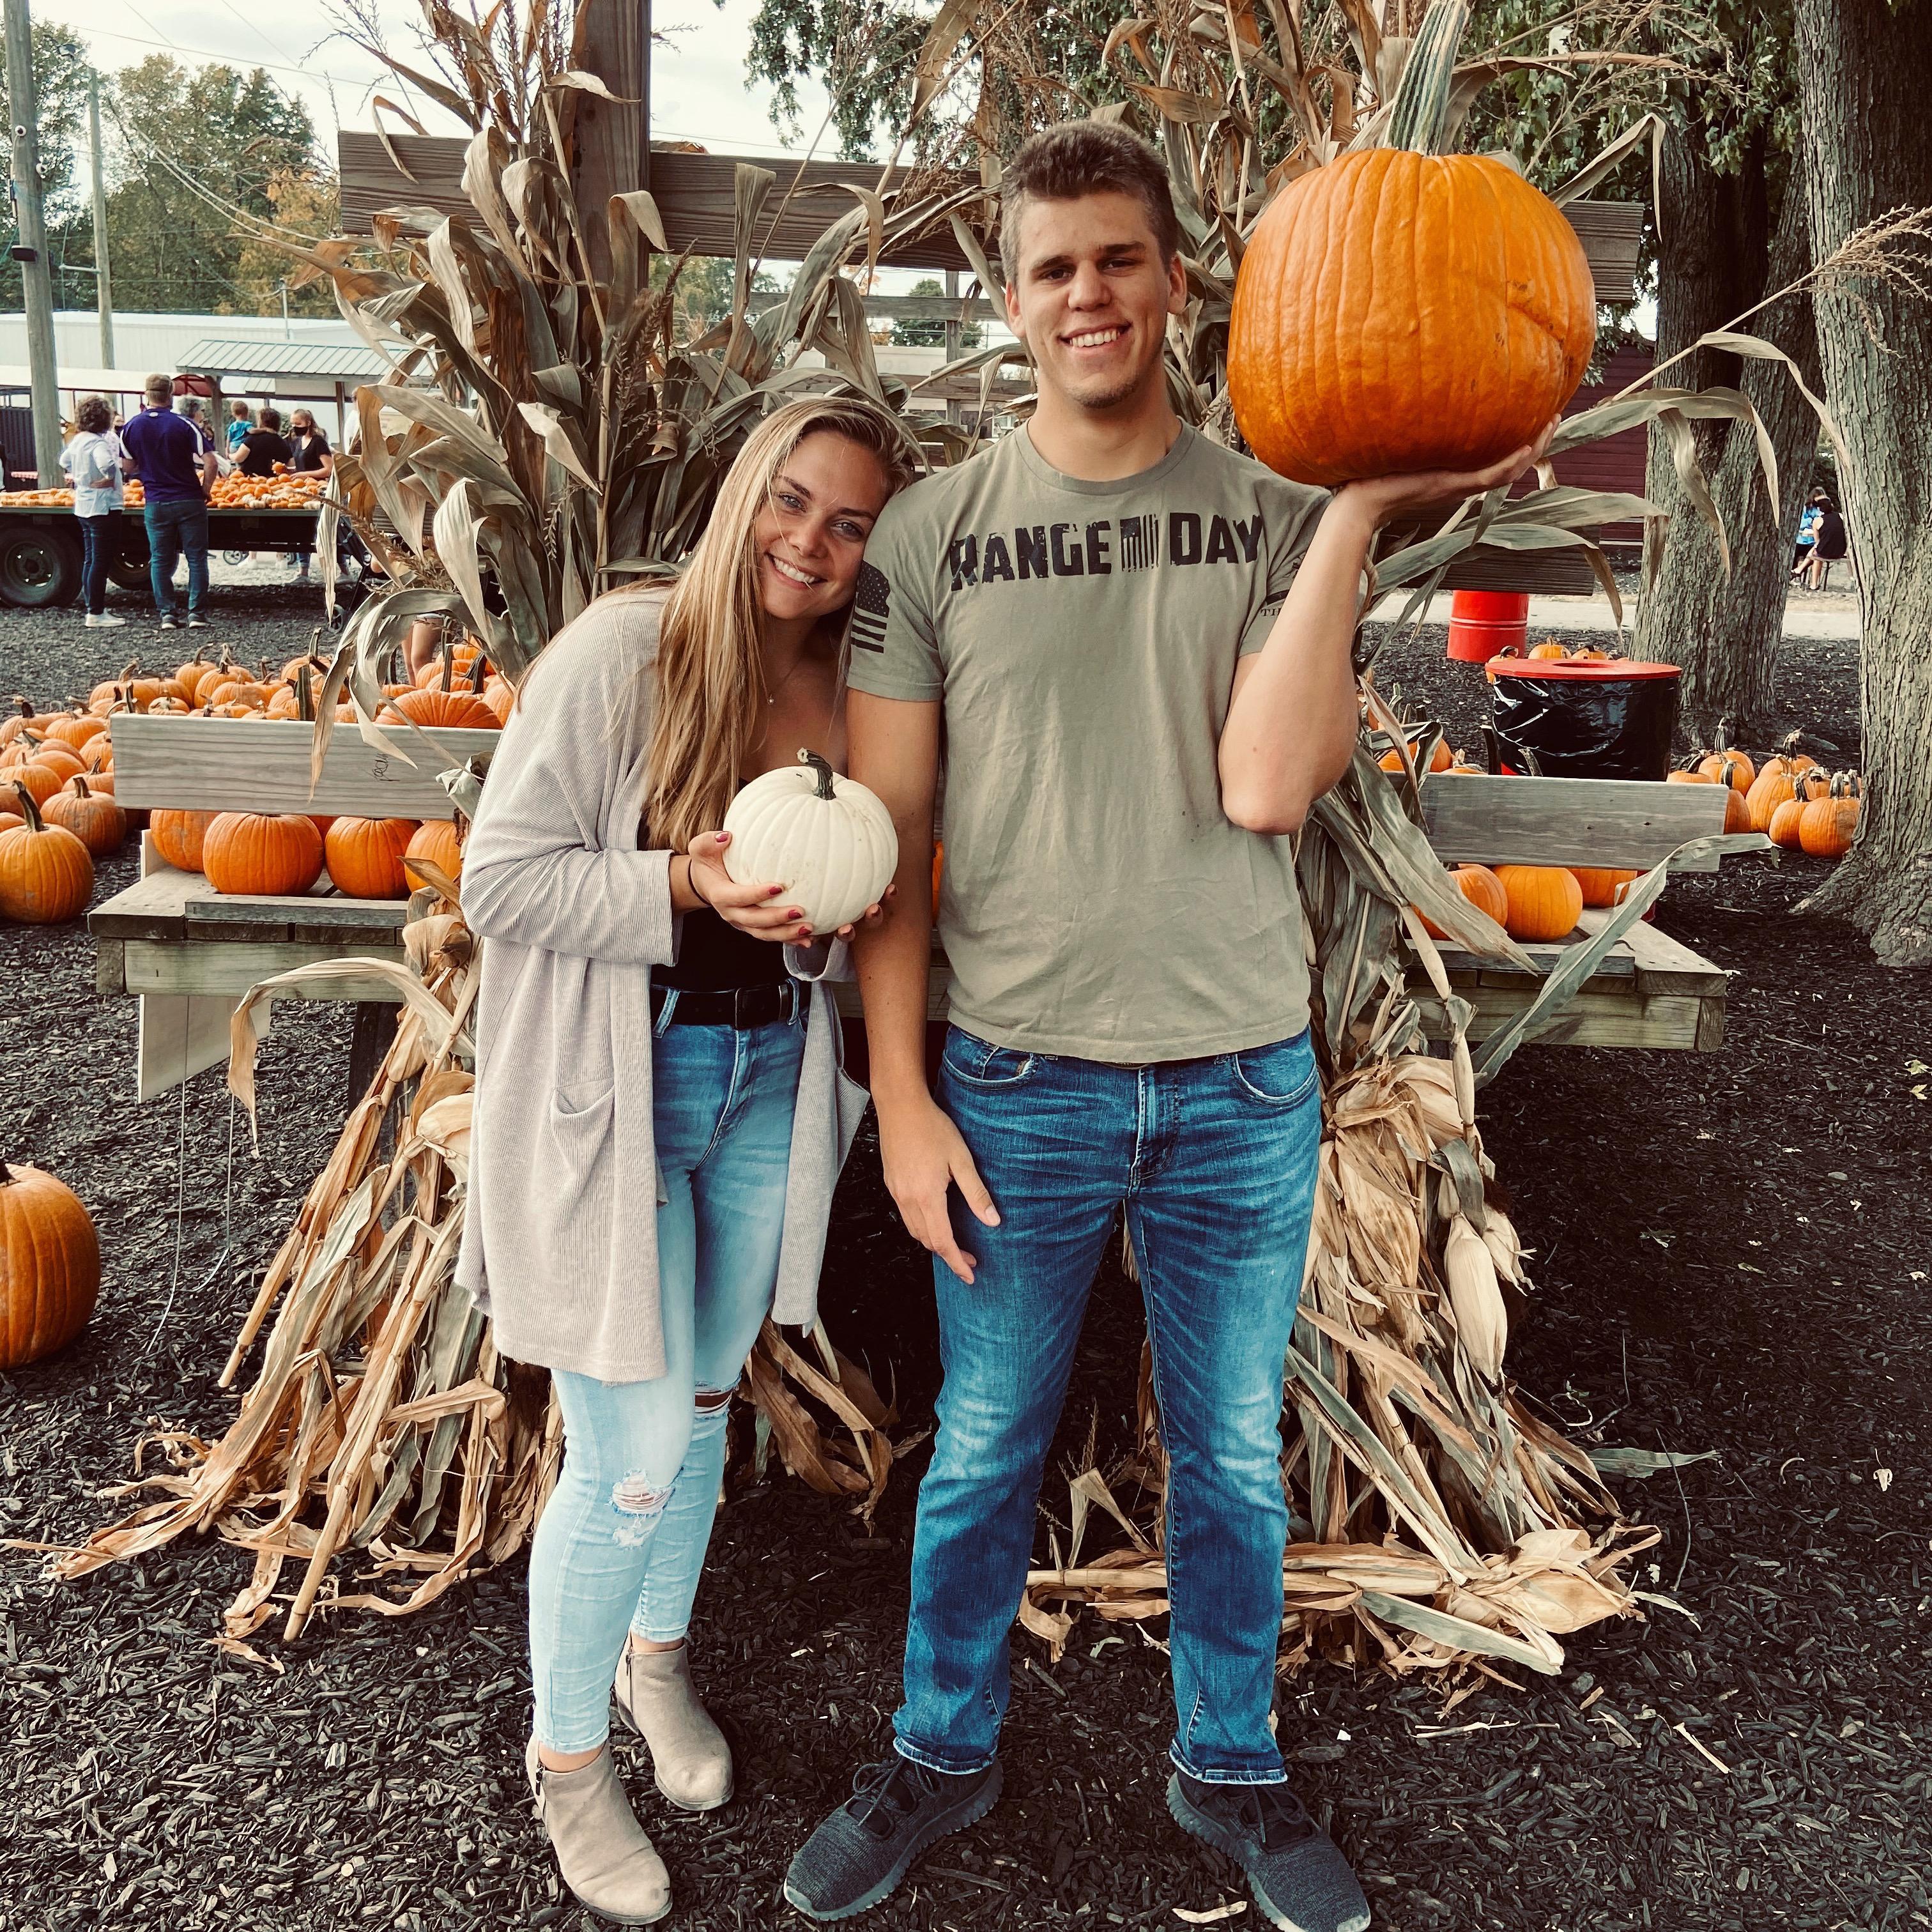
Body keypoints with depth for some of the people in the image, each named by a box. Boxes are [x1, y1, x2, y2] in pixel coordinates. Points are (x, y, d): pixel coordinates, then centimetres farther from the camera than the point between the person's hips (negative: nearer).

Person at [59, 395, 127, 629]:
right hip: (103, 507, -9)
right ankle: (96, 614, -6)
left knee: (90, 560, 15)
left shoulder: (78, 440, 10)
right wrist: (108, 479, -19)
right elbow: (106, 464, -37)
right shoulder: (98, 442, -18)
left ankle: (93, 608, 23)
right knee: (101, 561, -6)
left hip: (83, 507, 9)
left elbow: (64, 461, 27)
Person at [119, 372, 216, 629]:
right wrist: (206, 491, -3)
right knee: (196, 558, 4)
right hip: (189, 501, -2)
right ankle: (197, 613, 1)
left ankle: (167, 614, 7)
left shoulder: (132, 427, 1)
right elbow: (210, 461, -15)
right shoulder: (183, 424, -8)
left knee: (160, 560, 9)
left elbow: (130, 466, 8)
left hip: (155, 503, 3)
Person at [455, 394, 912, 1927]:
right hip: (614, 1090, -5)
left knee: (704, 1403, 20)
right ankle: (568, 1755, 26)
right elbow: (502, 876, -15)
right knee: (631, 1456, -1)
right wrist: (690, 886, -26)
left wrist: (827, 920, -10)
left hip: (772, 1081, 5)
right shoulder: (623, 652, -14)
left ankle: (657, 1655, 47)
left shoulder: (855, 696, 2)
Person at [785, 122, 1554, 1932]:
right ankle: (943, 1753, 39)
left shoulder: (1277, 512, -2)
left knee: (1233, 1460, 16)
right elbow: (888, 837, -1)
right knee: (982, 1454, 15)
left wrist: (1358, 516, -19)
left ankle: (1231, 1768, 40)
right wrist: (901, 1095, -5)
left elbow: (1266, 790, -16)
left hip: (1245, 1085, 1)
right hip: (1016, 1084, 0)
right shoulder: (929, 533, -2)